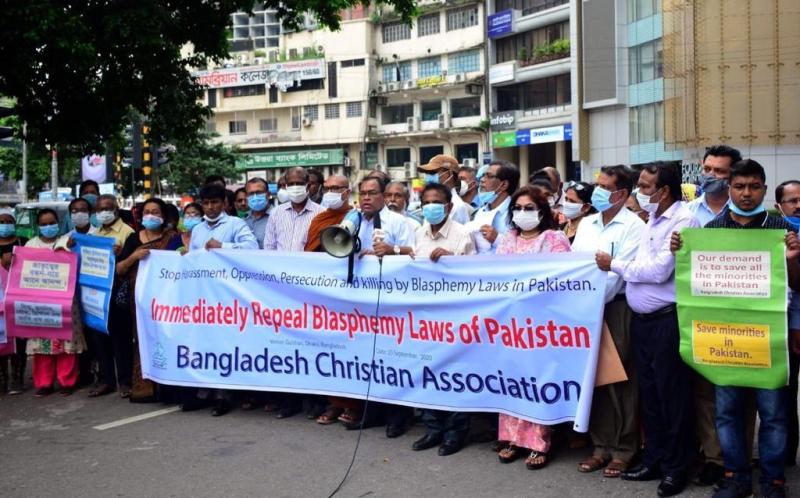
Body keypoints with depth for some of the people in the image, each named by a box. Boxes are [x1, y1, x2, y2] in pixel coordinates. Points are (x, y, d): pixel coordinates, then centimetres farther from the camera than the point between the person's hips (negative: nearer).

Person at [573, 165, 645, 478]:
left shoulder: (633, 226, -6)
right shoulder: (586, 223, 15)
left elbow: (620, 273, -14)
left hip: (617, 308, -6)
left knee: (620, 379, 0)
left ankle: (623, 450, 11)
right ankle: (601, 446, 19)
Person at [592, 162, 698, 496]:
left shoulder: (682, 220, -12)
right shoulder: (654, 220, 16)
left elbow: (658, 270, -19)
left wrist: (614, 264, -9)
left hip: (668, 321, -8)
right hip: (642, 320, 9)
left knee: (671, 394, 2)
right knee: (649, 393, 15)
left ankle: (676, 468, 15)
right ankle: (654, 460, 27)